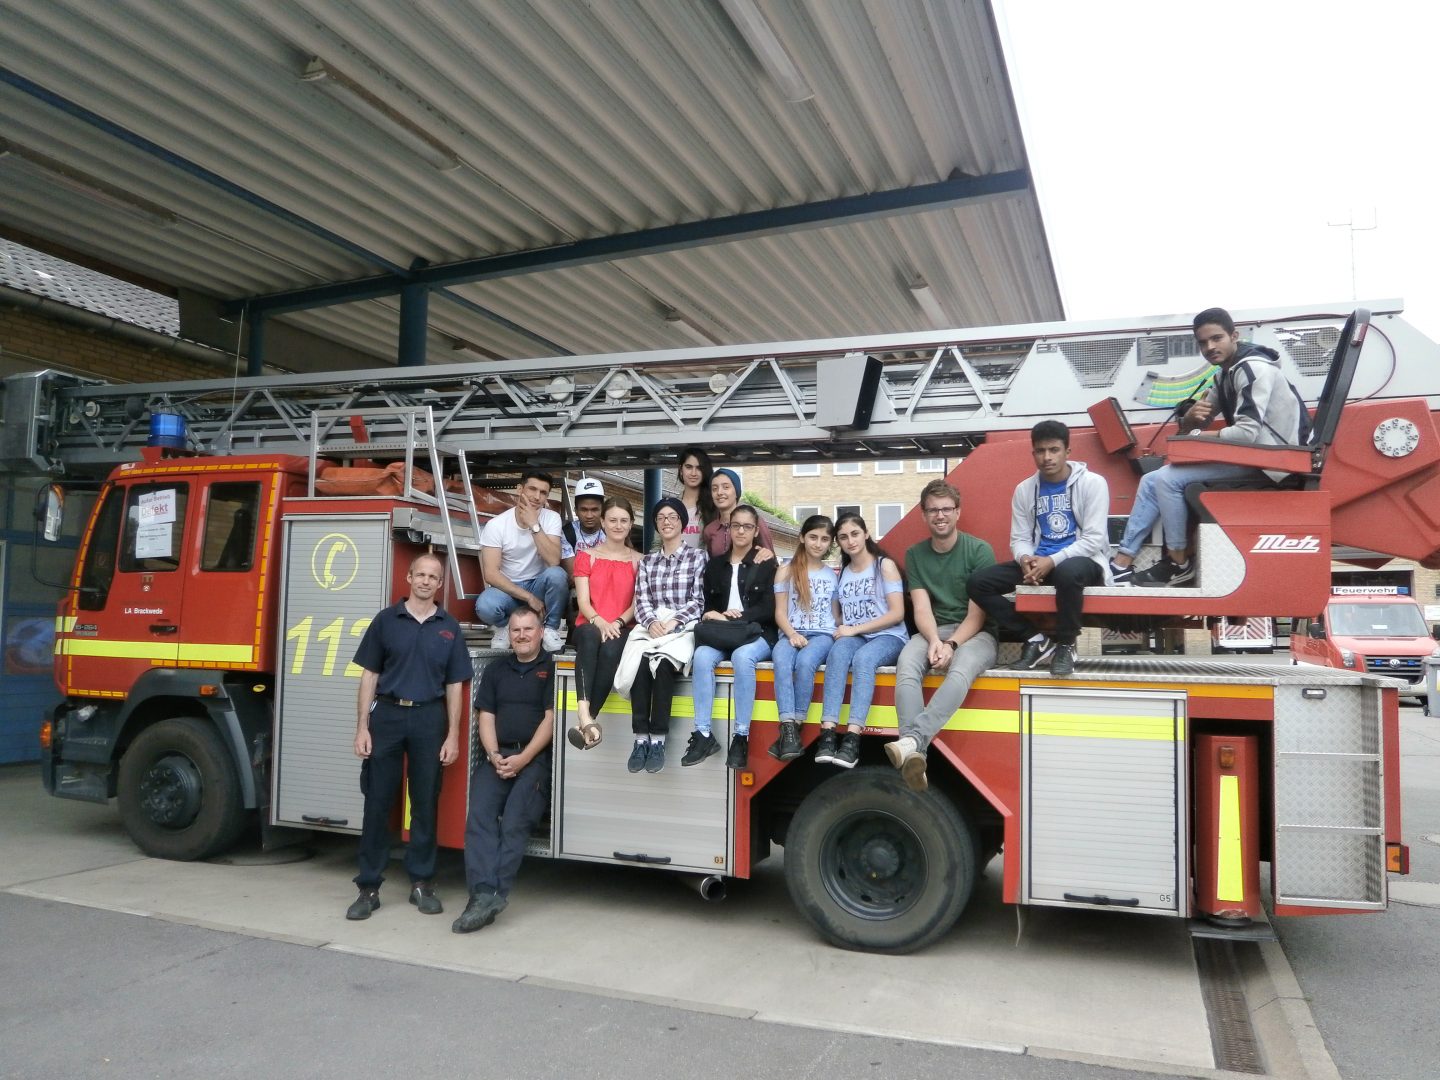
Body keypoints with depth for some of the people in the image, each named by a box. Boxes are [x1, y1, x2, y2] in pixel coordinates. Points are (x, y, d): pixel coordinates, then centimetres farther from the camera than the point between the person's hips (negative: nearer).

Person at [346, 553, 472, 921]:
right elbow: (369, 675, 3)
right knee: (378, 801, 2)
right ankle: (368, 887, 9)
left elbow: (454, 685, 6)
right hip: (387, 715, -1)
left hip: (429, 719, 1)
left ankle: (422, 883, 17)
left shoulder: (449, 627, 6)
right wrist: (362, 728, -4)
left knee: (426, 804, 7)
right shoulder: (386, 620, 4)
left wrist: (453, 736, -1)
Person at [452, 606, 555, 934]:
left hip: (535, 757, -3)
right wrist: (494, 755, -7)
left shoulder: (552, 668, 4)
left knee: (514, 823, -23)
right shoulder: (496, 668, 19)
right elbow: (485, 716, 11)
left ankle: (493, 895, -25)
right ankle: (484, 894, -30)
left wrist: (523, 759, -13)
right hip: (497, 756, 4)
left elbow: (551, 718, -4)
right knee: (479, 817, -20)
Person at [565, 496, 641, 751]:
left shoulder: (639, 561, 14)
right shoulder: (586, 556, 12)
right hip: (588, 626, 0)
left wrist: (617, 622, -14)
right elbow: (583, 601, 1)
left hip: (621, 629, 0)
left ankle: (584, 720, -39)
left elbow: (637, 603, 6)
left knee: (611, 649, -38)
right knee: (591, 636, -40)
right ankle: (585, 715, -54)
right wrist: (599, 621, -20)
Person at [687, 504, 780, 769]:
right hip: (719, 634, 3)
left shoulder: (767, 565, 8)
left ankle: (741, 736, -31)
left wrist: (736, 616, -14)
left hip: (756, 634, -3)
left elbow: (769, 609, -3)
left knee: (742, 657, -37)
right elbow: (707, 604, 16)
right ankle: (704, 734, -28)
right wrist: (711, 616, -7)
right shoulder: (714, 565, 19)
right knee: (702, 656, -31)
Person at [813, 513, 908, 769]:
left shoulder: (885, 565, 1)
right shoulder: (842, 572, 17)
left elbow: (897, 614, -8)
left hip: (888, 637, -3)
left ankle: (852, 739, -46)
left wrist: (854, 629, -12)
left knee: (863, 658, -37)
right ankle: (828, 734, -44)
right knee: (838, 652, -32)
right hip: (853, 637, 3)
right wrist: (840, 628, -4)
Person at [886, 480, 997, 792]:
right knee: (906, 662, -32)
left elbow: (976, 613, -8)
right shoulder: (915, 554, 7)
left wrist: (952, 644, -24)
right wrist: (934, 641, -22)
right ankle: (914, 752, -46)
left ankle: (913, 740, -51)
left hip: (974, 634, -3)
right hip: (934, 632, 3)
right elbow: (922, 609, -2)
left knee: (961, 669, -38)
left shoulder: (979, 550, -4)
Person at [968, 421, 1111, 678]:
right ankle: (1035, 639, -7)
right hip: (1037, 562, 5)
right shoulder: (1024, 489, 8)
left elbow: (1094, 539, -12)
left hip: (1084, 561, -5)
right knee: (978, 582, -16)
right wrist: (1025, 558, -18)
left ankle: (1065, 645, -18)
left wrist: (1053, 561, -24)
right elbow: (1019, 538, 7)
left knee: (1068, 572, -43)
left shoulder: (1092, 483, -5)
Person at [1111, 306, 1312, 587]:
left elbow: (1248, 433, -27)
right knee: (1152, 480, 0)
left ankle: (1179, 564, -7)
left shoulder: (1252, 369, -16)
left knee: (1167, 479, -19)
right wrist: (1191, 416, -8)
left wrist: (1197, 436, -12)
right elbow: (1190, 426, 17)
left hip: (1267, 459, -10)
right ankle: (1122, 562, -5)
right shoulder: (1226, 373, 14)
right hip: (1248, 453, 10)